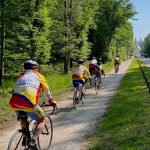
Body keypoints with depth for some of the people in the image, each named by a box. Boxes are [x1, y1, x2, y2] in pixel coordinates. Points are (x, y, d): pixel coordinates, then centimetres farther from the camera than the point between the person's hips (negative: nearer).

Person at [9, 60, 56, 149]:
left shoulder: (20, 76, 31)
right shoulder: (38, 76, 20)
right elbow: (46, 91, 28)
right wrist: (51, 102, 44)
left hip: (14, 103, 5)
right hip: (29, 103, -5)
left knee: (23, 117, 36)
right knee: (42, 120, 14)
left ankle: (25, 137, 26)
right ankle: (33, 141, -6)